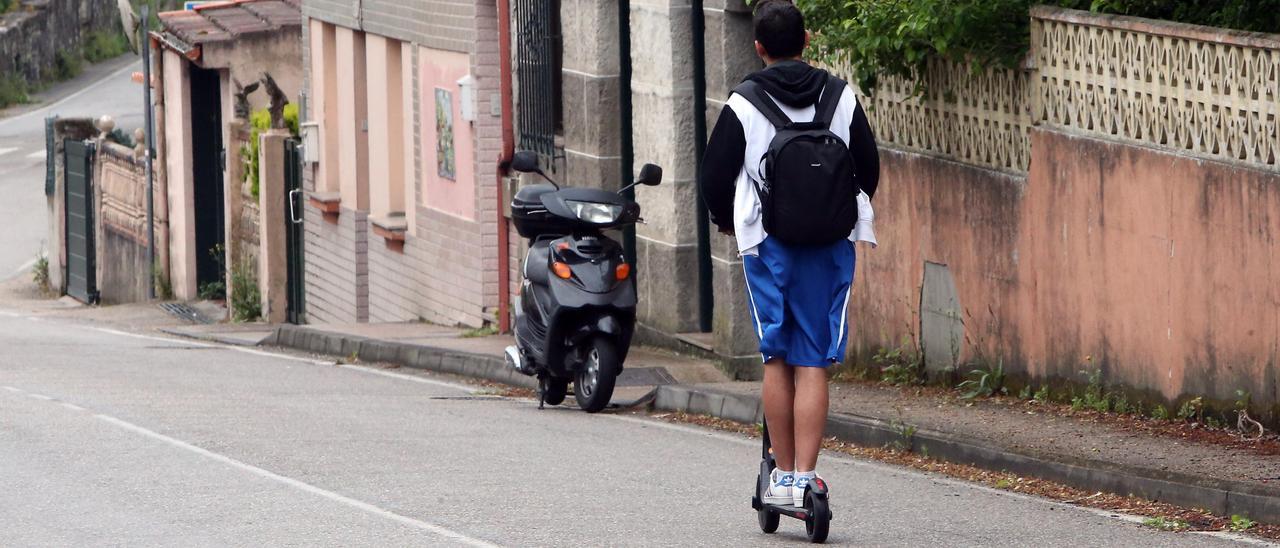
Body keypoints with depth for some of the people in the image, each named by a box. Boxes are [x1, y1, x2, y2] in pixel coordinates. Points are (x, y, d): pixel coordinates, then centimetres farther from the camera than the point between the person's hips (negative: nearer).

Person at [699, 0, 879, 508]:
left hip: (768, 243, -1)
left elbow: (715, 176, 1)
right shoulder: (842, 98, 2)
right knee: (813, 364, -1)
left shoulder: (743, 104, -4)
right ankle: (804, 479, -8)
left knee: (777, 359, 10)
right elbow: (869, 169, 10)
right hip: (832, 245, 1)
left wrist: (726, 220, 22)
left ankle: (782, 474, 13)